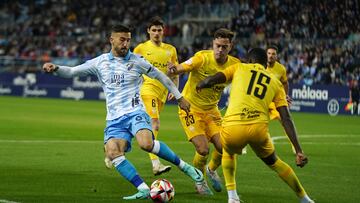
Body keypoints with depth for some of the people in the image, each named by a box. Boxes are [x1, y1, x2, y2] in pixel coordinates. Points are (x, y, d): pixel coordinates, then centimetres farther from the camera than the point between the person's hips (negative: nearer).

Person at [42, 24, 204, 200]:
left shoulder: (136, 61, 4)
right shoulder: (100, 62, 10)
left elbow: (161, 77, 15)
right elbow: (72, 72, 11)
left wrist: (179, 97, 19)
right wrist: (55, 68, -9)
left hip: (135, 113, -3)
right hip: (114, 119, 3)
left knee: (146, 143, -32)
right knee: (112, 152, -24)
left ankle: (182, 165, -11)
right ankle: (144, 190, -24)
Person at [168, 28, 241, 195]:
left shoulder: (234, 64, -9)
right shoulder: (203, 58, -22)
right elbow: (180, 68, -30)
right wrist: (173, 69, -56)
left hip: (211, 110, 4)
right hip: (191, 109, -4)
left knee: (223, 147, -7)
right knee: (203, 149, -16)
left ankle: (211, 170, 29)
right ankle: (199, 181, 14)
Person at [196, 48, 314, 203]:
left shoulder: (239, 68, 18)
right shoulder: (276, 83, 22)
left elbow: (210, 81, 6)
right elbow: (286, 119, 13)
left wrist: (200, 85, 31)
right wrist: (298, 151, 10)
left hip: (232, 127, -1)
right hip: (259, 128, 1)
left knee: (228, 153, 35)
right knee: (273, 162, 30)